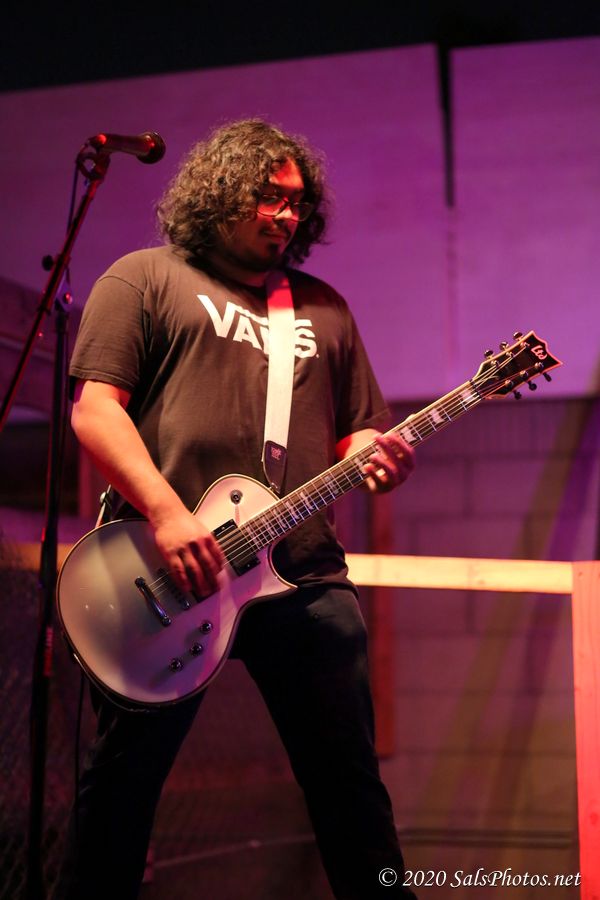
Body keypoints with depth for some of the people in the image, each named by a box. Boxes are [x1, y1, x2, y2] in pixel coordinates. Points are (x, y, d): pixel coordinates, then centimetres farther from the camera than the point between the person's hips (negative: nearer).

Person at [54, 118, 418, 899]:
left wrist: (378, 457, -3)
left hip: (303, 574, 4)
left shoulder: (324, 308, 22)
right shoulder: (145, 278, 7)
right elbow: (95, 407, -4)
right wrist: (166, 513, -17)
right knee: (123, 779, 3)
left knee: (350, 782, 6)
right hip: (167, 574, -3)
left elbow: (356, 431, 22)